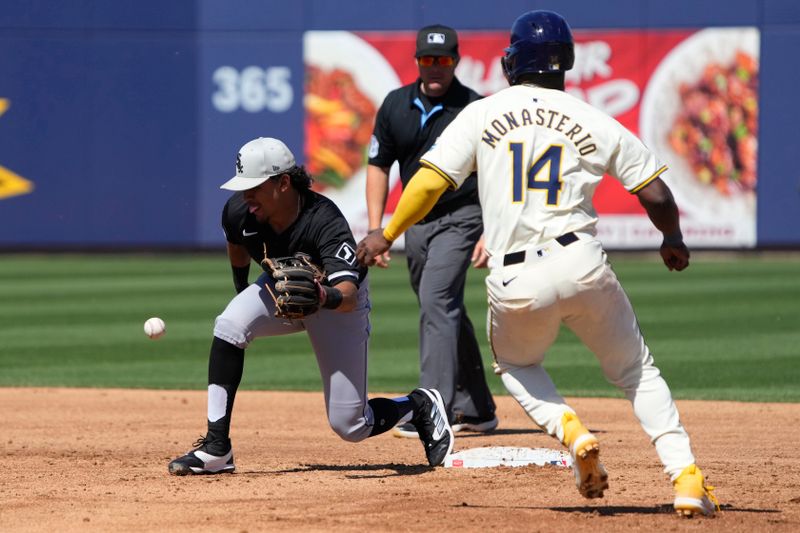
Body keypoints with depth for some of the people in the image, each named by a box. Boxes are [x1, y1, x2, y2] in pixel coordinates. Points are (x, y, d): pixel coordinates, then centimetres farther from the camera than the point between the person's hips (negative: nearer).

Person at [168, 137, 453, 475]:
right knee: (230, 326, -30)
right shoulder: (239, 212, -23)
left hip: (338, 298, -4)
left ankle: (422, 406, 28)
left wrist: (326, 297, -70)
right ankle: (216, 450, -25)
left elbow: (348, 295, -48)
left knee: (351, 427, -6)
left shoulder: (325, 222, -38)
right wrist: (243, 294, 16)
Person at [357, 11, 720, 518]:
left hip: (515, 285, 0)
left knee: (515, 364, 30)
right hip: (582, 266, 0)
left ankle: (571, 431, 2)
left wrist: (386, 235, 12)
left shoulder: (481, 114, 5)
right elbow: (656, 194, 8)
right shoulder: (595, 122, 7)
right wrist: (673, 240, 27)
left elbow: (430, 181, -1)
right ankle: (687, 479, 1)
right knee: (637, 371, 16)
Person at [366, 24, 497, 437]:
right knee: (446, 312, 13)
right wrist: (376, 230, 3)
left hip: (461, 217, -6)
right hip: (416, 222, 6)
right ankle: (475, 409, 24)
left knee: (437, 301, -21)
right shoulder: (396, 105, 4)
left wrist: (489, 233, -18)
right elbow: (379, 166, 10)